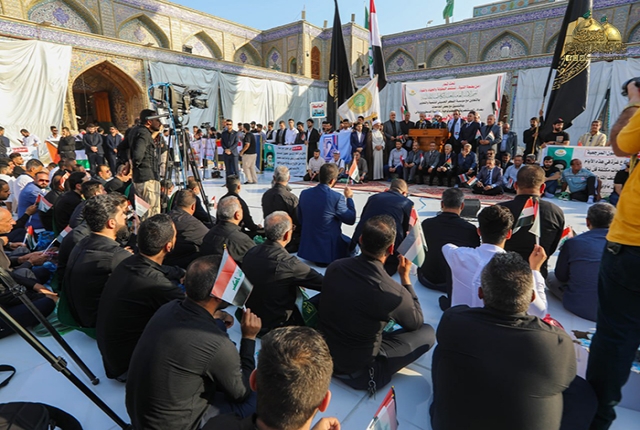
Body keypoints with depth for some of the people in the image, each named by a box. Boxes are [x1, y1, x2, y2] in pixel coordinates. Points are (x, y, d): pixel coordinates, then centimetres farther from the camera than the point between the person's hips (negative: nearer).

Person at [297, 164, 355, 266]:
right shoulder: (337, 197, -21)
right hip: (329, 250, -6)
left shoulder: (304, 193, -3)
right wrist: (349, 198, 2)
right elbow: (351, 220, -8)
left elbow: (300, 220, 8)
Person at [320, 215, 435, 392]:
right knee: (427, 332, 5)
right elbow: (416, 323, -3)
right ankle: (377, 372, 15)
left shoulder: (334, 267, -12)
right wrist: (405, 277, 0)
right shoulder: (393, 292, -27)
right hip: (358, 371, -5)